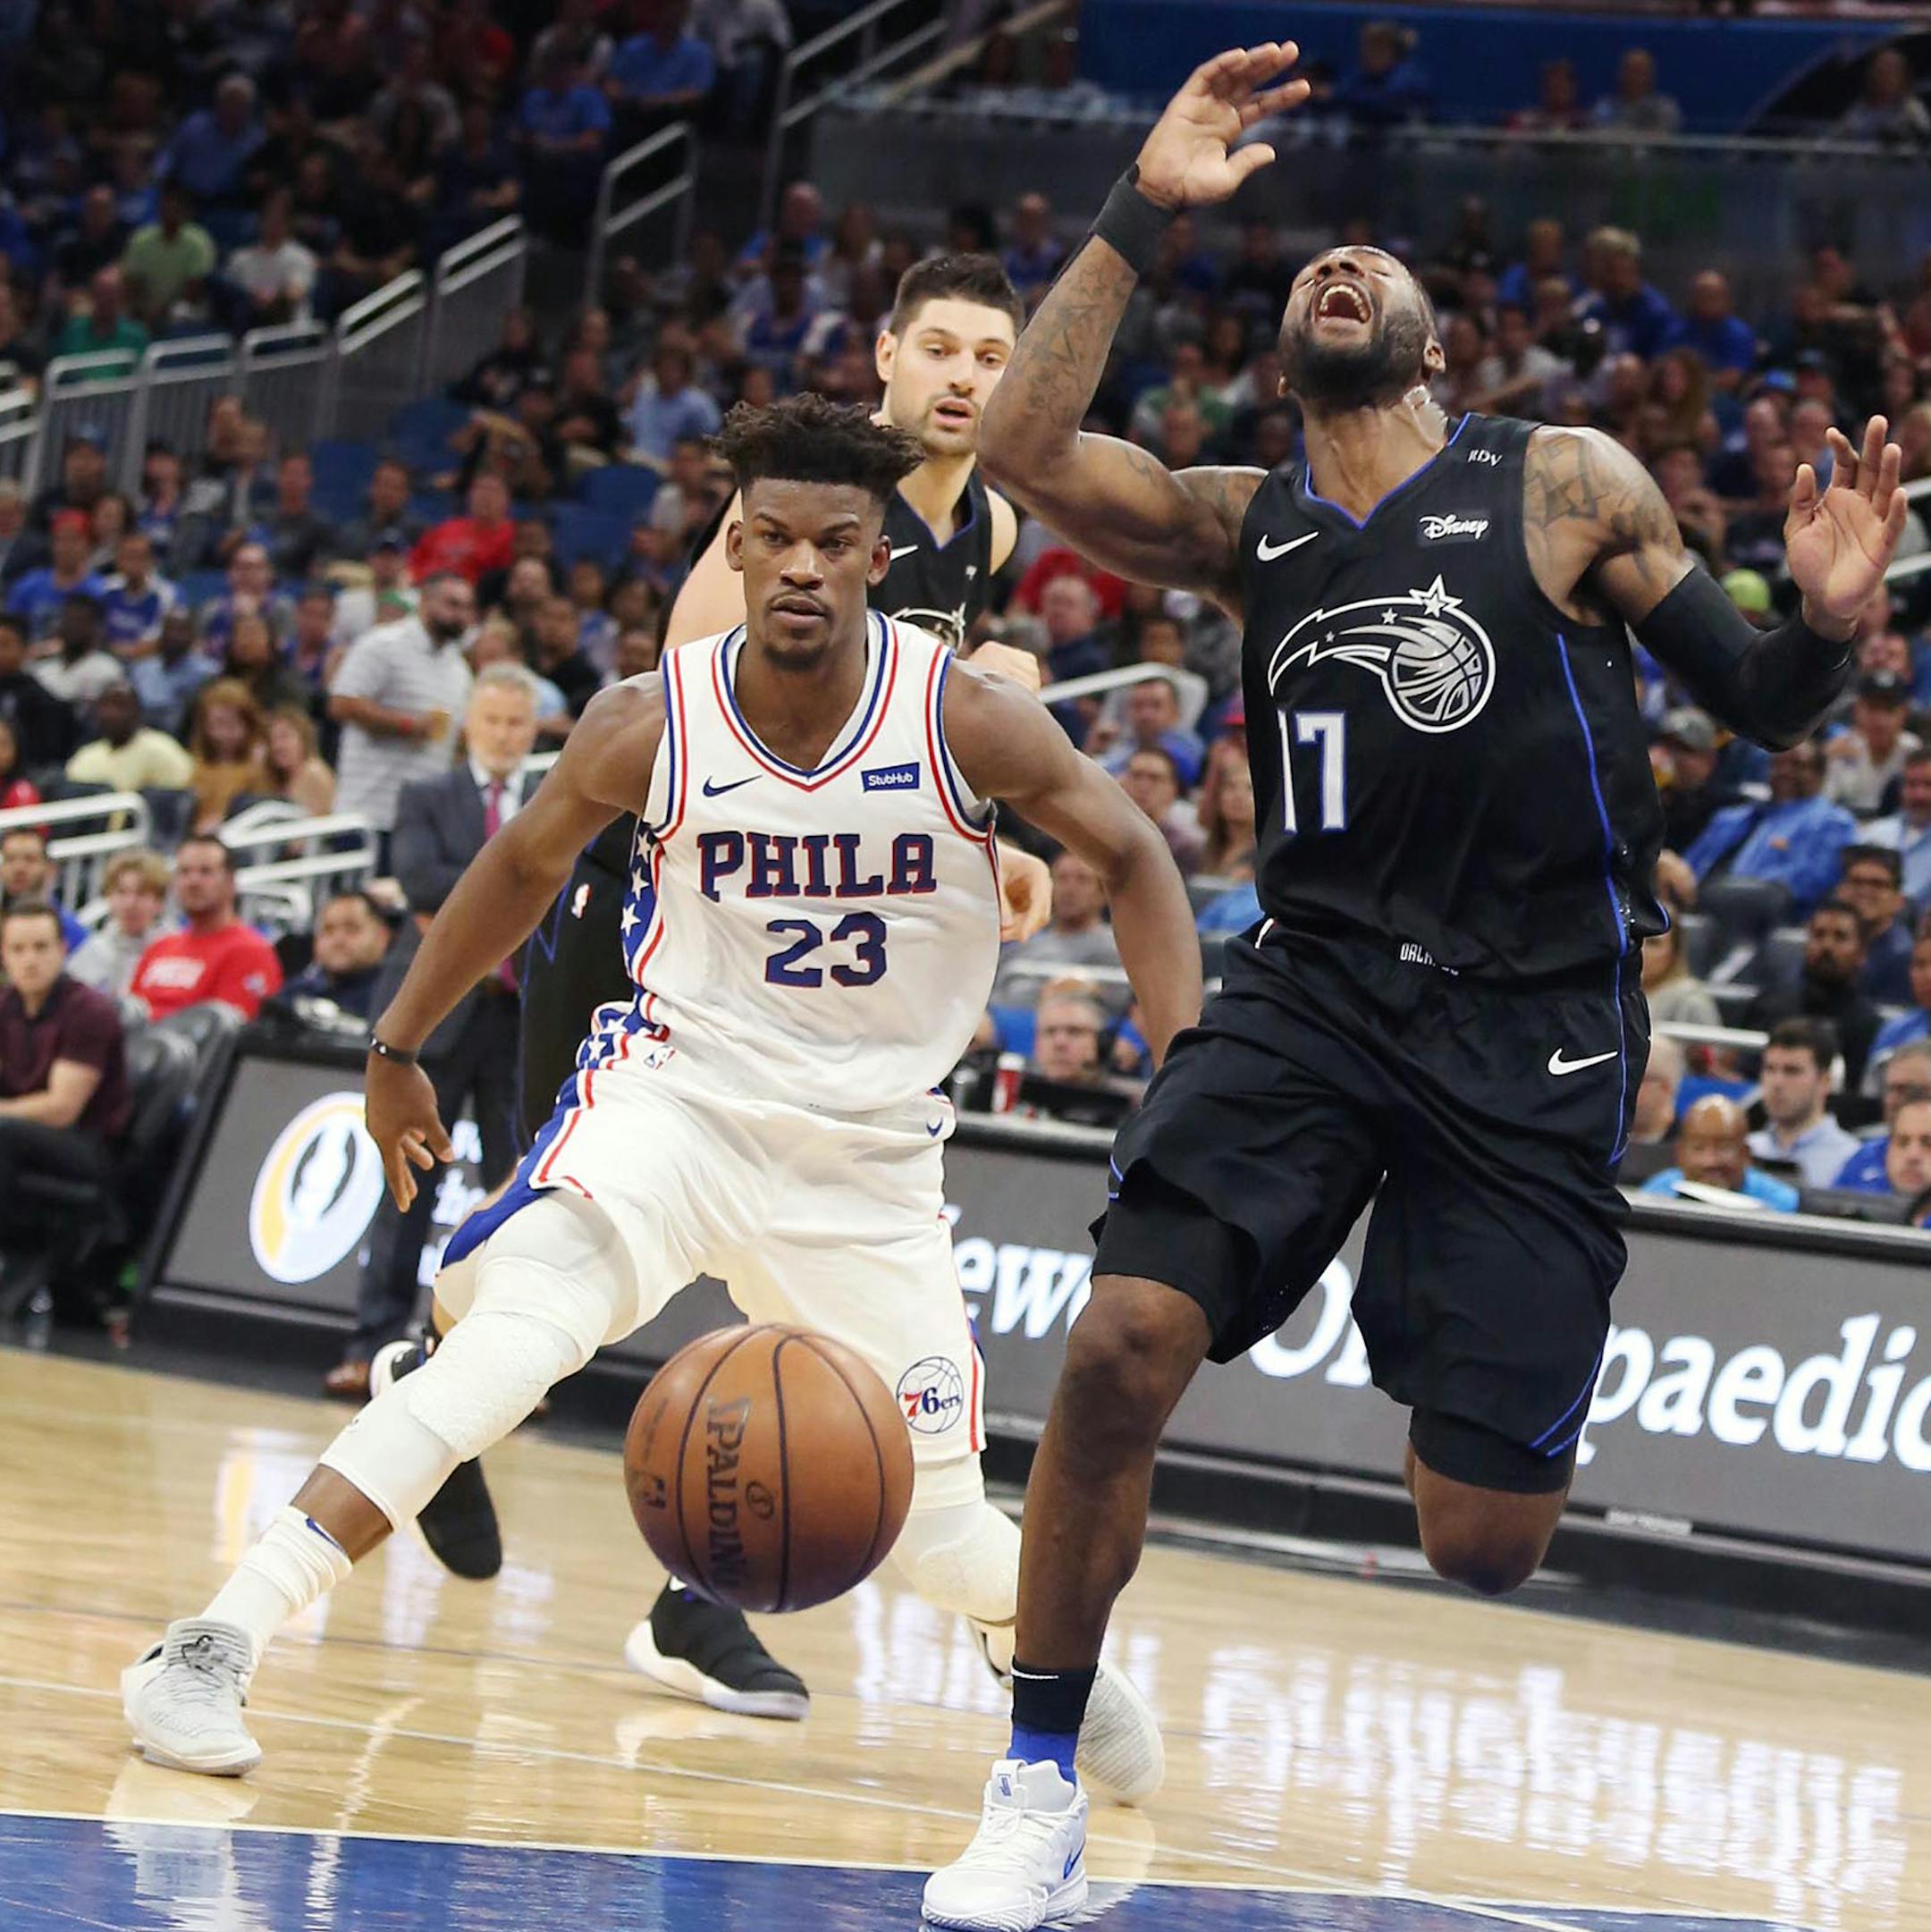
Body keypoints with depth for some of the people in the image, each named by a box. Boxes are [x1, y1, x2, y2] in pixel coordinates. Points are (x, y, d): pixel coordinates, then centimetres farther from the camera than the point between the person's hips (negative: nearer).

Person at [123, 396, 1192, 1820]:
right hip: (680, 1089, -1)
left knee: (931, 1519, 1)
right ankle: (222, 1640, -31)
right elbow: (526, 863, 8)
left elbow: (1133, 859, -2)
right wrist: (399, 1048, 14)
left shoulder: (965, 719, -15)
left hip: (872, 1151, 1)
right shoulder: (654, 724, -12)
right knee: (525, 1316, -29)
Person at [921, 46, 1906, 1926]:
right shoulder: (1245, 530, 8)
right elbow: (1021, 448, -7)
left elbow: (1756, 703, 5)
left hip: (1530, 1026, -2)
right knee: (1122, 1337, -20)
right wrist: (1143, 214, -10)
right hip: (1316, 983, 2)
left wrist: (1828, 625, -19)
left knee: (1483, 1540, -5)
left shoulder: (1567, 487, 2)